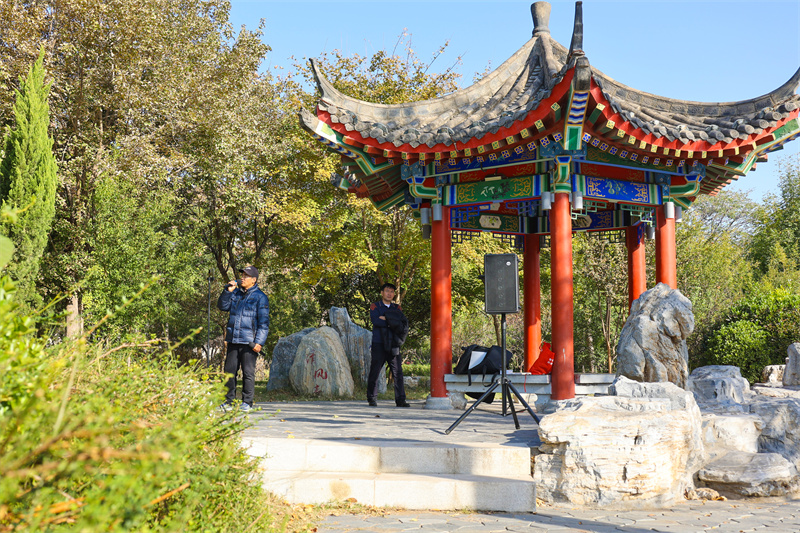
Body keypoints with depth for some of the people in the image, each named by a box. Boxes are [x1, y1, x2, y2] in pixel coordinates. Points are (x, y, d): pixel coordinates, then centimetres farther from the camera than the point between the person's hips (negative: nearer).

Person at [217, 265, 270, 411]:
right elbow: (222, 306, 13)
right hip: (233, 340, 5)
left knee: (248, 372, 0)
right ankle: (229, 401, 15)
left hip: (249, 342, -5)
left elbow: (264, 322, -5)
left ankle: (247, 402, 7)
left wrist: (259, 342, -13)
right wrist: (228, 291, -1)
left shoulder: (260, 297, -2)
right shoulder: (236, 293, 15)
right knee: (230, 371, 7)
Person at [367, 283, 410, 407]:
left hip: (393, 344, 3)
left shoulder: (396, 308, 18)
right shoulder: (375, 306, 7)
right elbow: (376, 321, -12)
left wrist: (386, 319, -9)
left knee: (398, 372, -3)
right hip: (378, 344, -3)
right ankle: (372, 399, 8)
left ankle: (400, 400, 0)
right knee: (375, 372, -2)